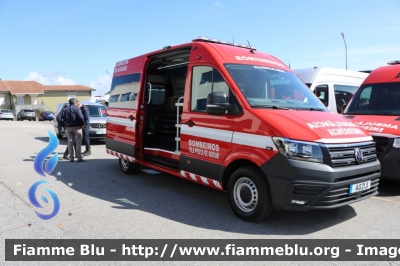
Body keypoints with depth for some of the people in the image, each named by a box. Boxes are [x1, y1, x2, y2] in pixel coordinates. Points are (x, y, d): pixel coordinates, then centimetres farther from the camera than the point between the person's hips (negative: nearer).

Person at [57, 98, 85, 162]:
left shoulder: (64, 109, 8)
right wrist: (82, 124, -9)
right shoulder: (77, 109, -8)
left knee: (70, 142, 10)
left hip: (68, 128, 5)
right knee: (78, 143, 0)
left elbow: (58, 118, 0)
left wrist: (64, 124, 5)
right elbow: (81, 117, -24)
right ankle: (79, 158, -1)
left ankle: (71, 158, 12)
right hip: (76, 127, -4)